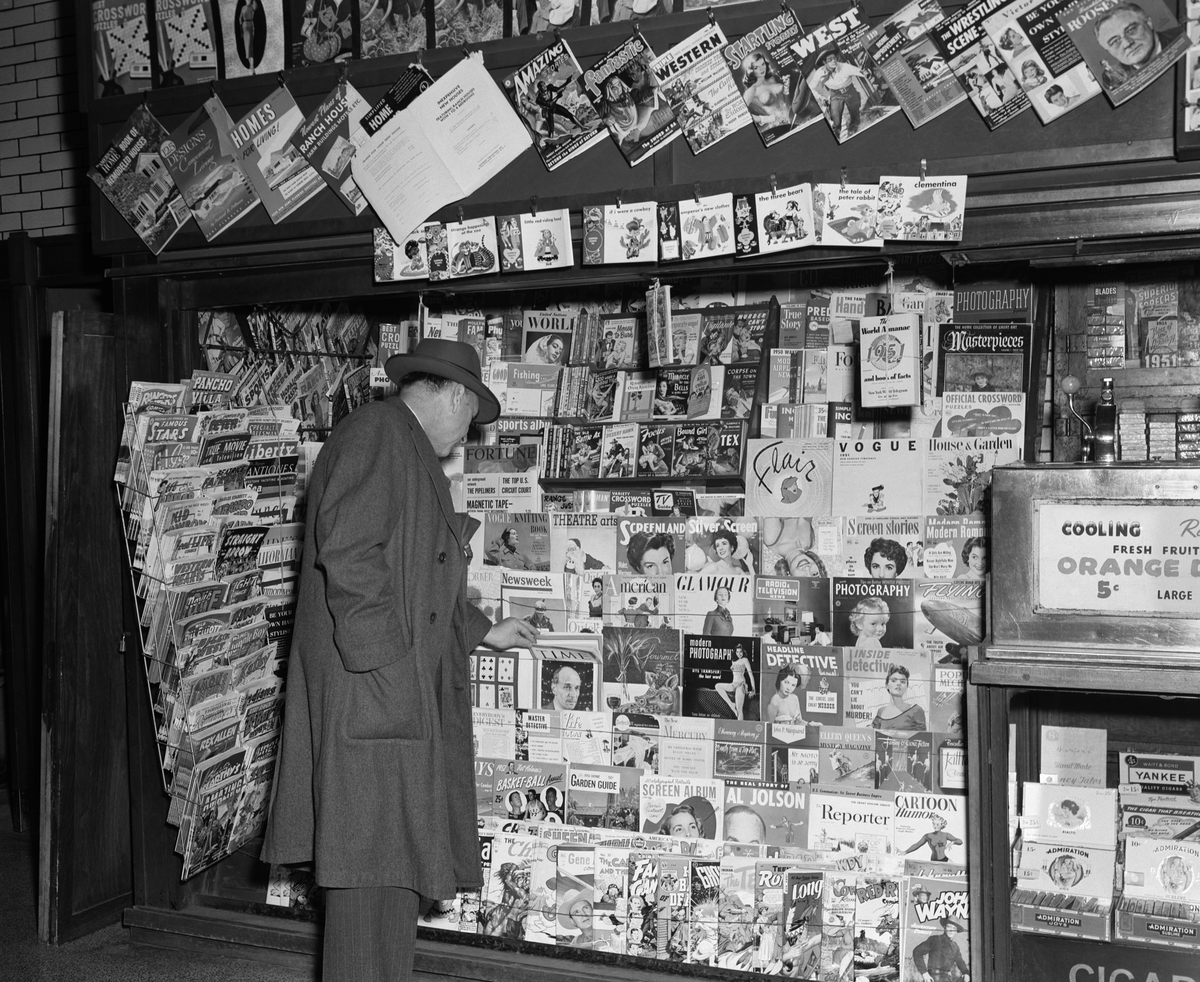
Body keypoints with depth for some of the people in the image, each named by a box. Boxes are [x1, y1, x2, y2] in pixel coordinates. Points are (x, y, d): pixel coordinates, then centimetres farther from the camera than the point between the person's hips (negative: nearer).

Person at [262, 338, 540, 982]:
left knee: (395, 856, 12)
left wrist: (484, 633, 35)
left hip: (406, 692, 10)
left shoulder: (410, 453, 24)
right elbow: (348, 556, -20)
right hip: (371, 688, -10)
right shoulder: (374, 434, -9)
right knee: (371, 856, -6)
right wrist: (386, 661, -21)